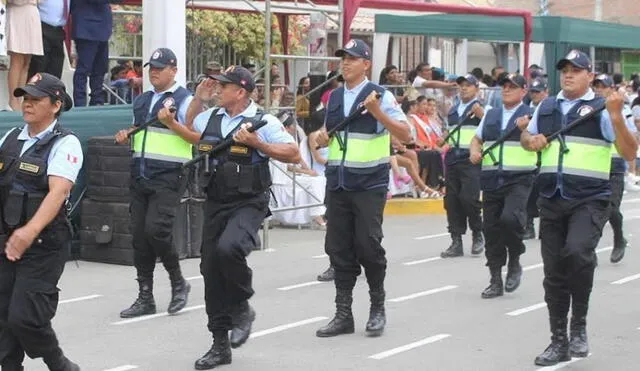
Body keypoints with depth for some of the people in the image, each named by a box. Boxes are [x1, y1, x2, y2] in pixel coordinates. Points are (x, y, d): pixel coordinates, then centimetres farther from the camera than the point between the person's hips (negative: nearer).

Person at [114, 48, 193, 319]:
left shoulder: (184, 100, -3)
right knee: (139, 235, 5)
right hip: (140, 175, 7)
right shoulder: (141, 101, 18)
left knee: (156, 229, -17)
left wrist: (171, 123, -20)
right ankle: (145, 298, 13)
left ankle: (178, 283, 5)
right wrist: (125, 137, 8)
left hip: (168, 177, -7)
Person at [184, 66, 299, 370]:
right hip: (215, 202, 6)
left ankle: (242, 308, -4)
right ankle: (220, 345, 18)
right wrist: (198, 99, 17)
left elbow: (293, 154, -11)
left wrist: (256, 143, -18)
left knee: (228, 247, -33)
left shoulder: (263, 122, -8)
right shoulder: (211, 117, 9)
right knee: (211, 268, 6)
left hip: (248, 204, -6)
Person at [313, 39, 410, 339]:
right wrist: (323, 137, 4)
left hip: (369, 183, -5)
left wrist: (378, 112, -23)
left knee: (368, 245, -5)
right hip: (338, 182, 5)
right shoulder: (334, 97, 13)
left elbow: (405, 135, -11)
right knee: (338, 248, 5)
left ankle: (377, 308, 15)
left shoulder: (380, 95, -5)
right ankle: (343, 314, 13)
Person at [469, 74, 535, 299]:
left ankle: (514, 263, 0)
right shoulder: (491, 115, 16)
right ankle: (496, 281, 16)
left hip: (519, 179, -5)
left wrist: (526, 130, -23)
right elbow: (477, 138, 25)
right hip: (491, 179, 5)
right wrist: (475, 151, 4)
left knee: (509, 218, -26)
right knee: (491, 228, 5)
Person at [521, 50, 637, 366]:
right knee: (554, 272, 8)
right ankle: (559, 342, 21)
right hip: (551, 200, 5)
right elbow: (526, 138, 28)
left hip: (589, 200, -5)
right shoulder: (546, 107, 11)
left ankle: (579, 325, -9)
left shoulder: (600, 109, -4)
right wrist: (531, 140, 4)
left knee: (577, 252, -28)